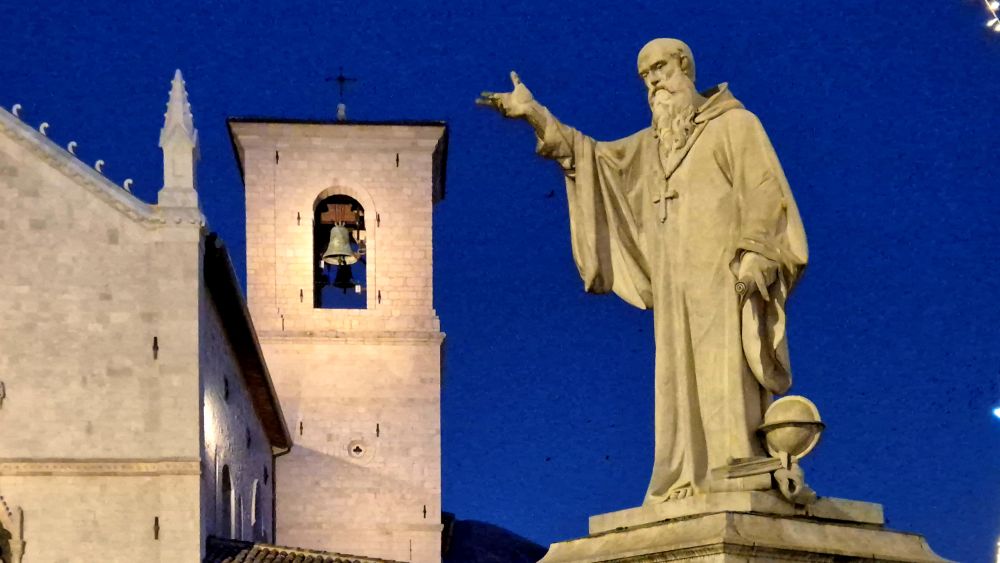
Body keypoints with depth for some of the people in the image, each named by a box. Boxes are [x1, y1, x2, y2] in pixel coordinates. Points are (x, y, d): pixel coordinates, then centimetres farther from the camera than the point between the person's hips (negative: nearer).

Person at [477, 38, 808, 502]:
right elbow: (596, 157, 26)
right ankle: (688, 482, -4)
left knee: (725, 372, -16)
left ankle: (742, 473, -21)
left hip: (724, 276, -7)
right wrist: (535, 115, 18)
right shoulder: (653, 142, 24)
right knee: (679, 380, -1)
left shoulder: (734, 124, 4)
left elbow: (763, 190, -5)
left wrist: (753, 253, -18)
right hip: (676, 285, 7)